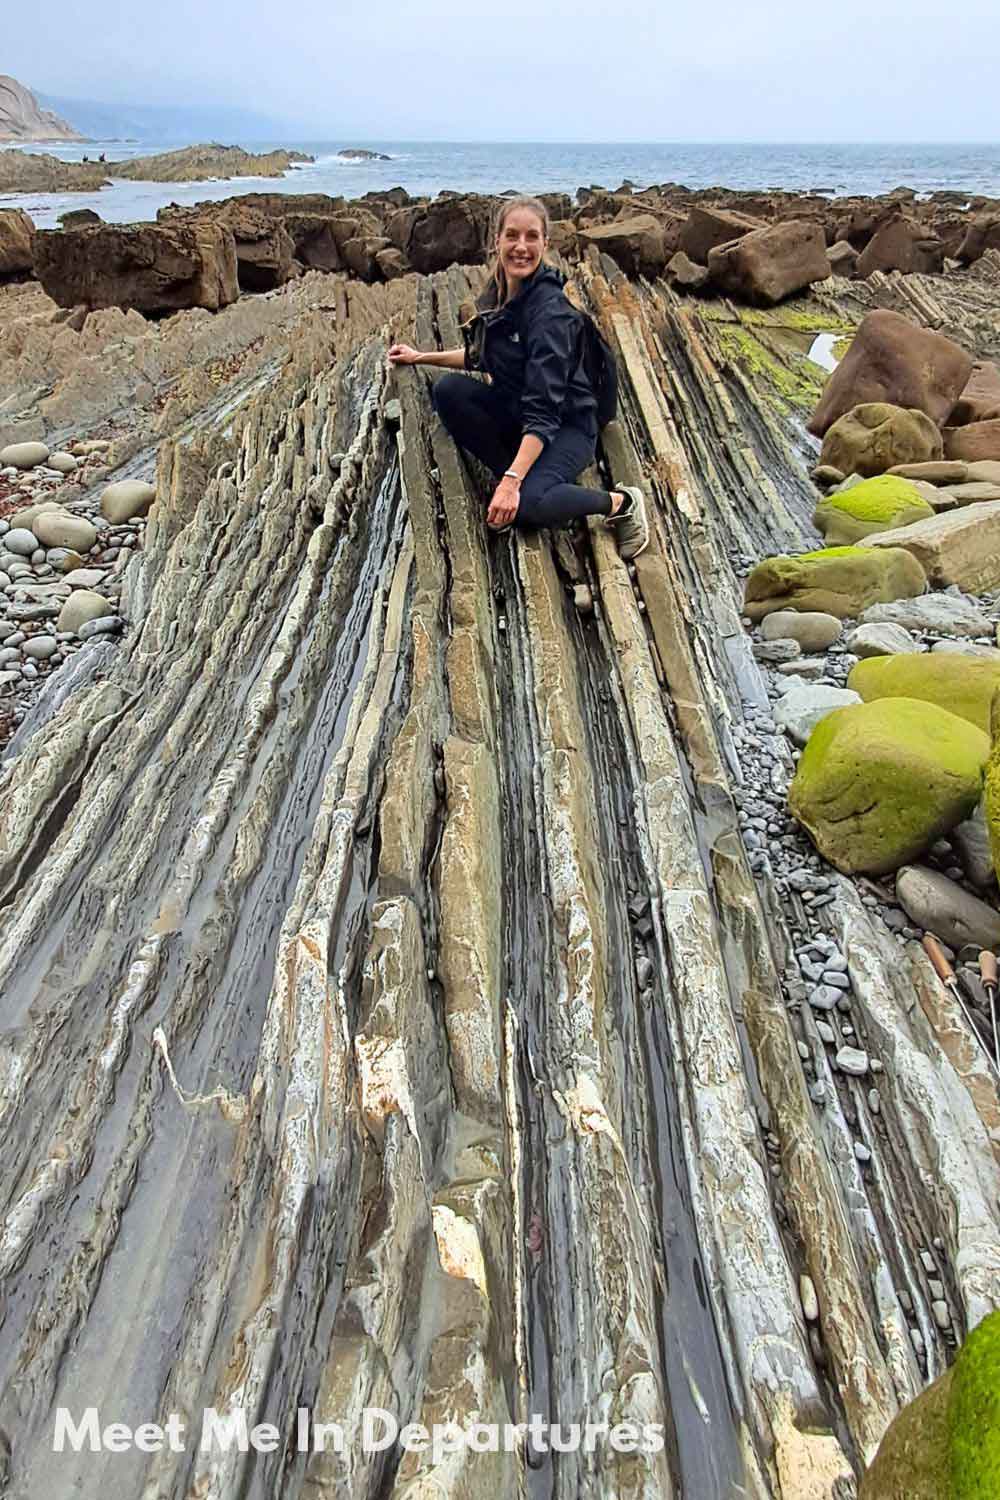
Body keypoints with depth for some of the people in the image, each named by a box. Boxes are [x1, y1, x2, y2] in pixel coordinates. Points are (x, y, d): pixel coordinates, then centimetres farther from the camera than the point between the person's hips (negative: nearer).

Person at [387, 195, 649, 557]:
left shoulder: (550, 310, -23)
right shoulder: (498, 291, -1)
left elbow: (543, 411, -30)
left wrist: (512, 482, -39)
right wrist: (421, 357, 13)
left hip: (565, 425, -7)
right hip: (513, 411, 7)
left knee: (525, 504, -35)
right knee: (448, 389, -17)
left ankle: (620, 503, -6)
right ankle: (515, 475, -5)